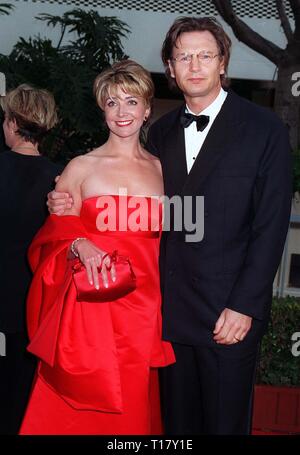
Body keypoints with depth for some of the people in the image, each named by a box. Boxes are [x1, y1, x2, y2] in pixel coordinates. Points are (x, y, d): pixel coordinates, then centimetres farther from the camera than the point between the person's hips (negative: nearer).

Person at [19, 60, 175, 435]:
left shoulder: (162, 168, 9)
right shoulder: (81, 168, 1)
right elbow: (55, 235, 5)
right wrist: (81, 246, -16)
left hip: (144, 310, 3)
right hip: (91, 308, -2)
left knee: (134, 412, 11)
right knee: (80, 414, 4)